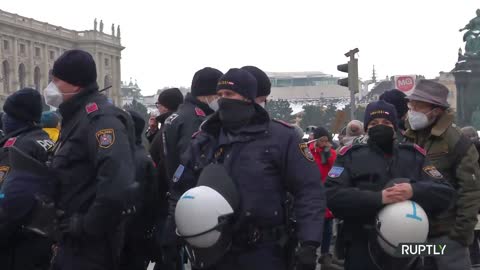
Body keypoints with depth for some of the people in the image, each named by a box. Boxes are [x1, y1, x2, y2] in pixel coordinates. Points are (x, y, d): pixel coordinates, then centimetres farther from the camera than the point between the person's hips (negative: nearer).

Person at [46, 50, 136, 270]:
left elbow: (117, 187, -33)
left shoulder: (99, 119, -19)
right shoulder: (77, 117, 14)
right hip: (73, 240, 10)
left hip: (90, 245, -10)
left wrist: (88, 227, -23)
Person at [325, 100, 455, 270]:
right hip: (362, 252, -2)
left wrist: (414, 191, -18)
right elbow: (331, 195, -11)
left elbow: (445, 192, 3)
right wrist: (377, 198, -21)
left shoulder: (414, 156, 11)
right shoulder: (351, 156, 3)